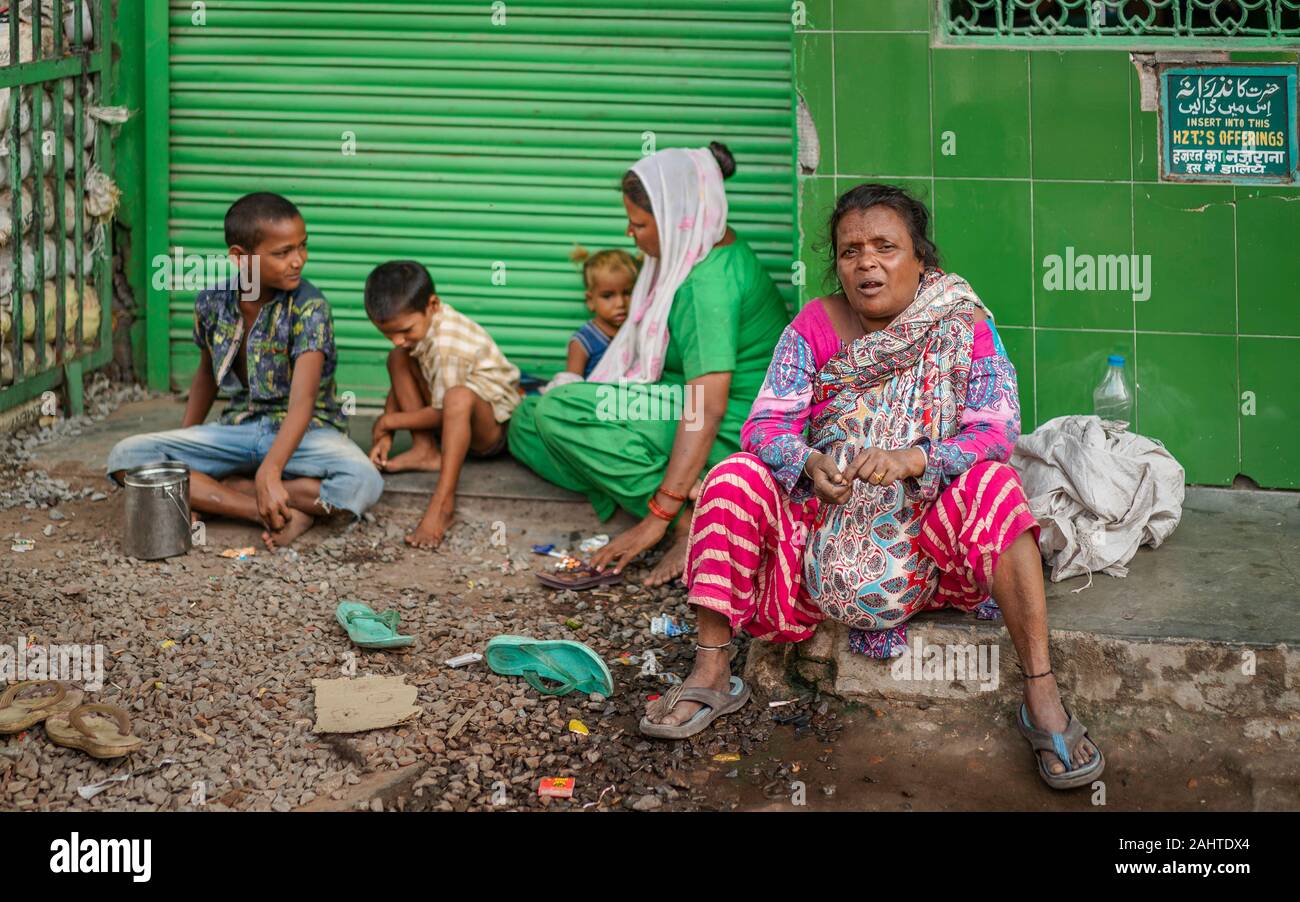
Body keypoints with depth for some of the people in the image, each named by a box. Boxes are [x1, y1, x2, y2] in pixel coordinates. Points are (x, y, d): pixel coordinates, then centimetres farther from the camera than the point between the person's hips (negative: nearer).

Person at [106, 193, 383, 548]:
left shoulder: (309, 306, -18)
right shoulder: (211, 303, -4)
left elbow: (302, 401, -29)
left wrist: (269, 472, -44)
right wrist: (182, 448, 10)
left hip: (305, 430, -4)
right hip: (240, 427, 4)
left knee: (363, 482, -37)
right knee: (126, 456, -17)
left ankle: (210, 492, -22)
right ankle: (275, 514, -24)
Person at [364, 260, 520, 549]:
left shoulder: (449, 344, -29)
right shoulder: (415, 322, -5)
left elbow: (442, 413, -22)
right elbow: (400, 384, 4)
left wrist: (389, 422, -10)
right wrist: (386, 435, -10)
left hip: (495, 425, -9)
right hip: (456, 418, 9)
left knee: (458, 397, -43)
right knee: (398, 359, -6)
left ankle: (443, 503, -45)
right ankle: (425, 451, -8)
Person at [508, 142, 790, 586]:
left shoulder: (708, 282, -24)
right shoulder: (710, 248, 7)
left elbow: (707, 407, -32)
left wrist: (658, 518, -34)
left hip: (728, 439, -11)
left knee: (558, 411, -23)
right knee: (528, 422, 7)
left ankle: (690, 521, -21)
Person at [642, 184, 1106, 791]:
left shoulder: (963, 326, -7)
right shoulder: (815, 326, -2)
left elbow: (995, 432, -18)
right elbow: (766, 424, -9)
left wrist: (911, 460, -37)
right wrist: (811, 464, -33)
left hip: (927, 533, -2)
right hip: (826, 527, 2)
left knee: (991, 484, -31)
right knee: (735, 479, -20)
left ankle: (1042, 697, -33)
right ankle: (711, 675, -17)